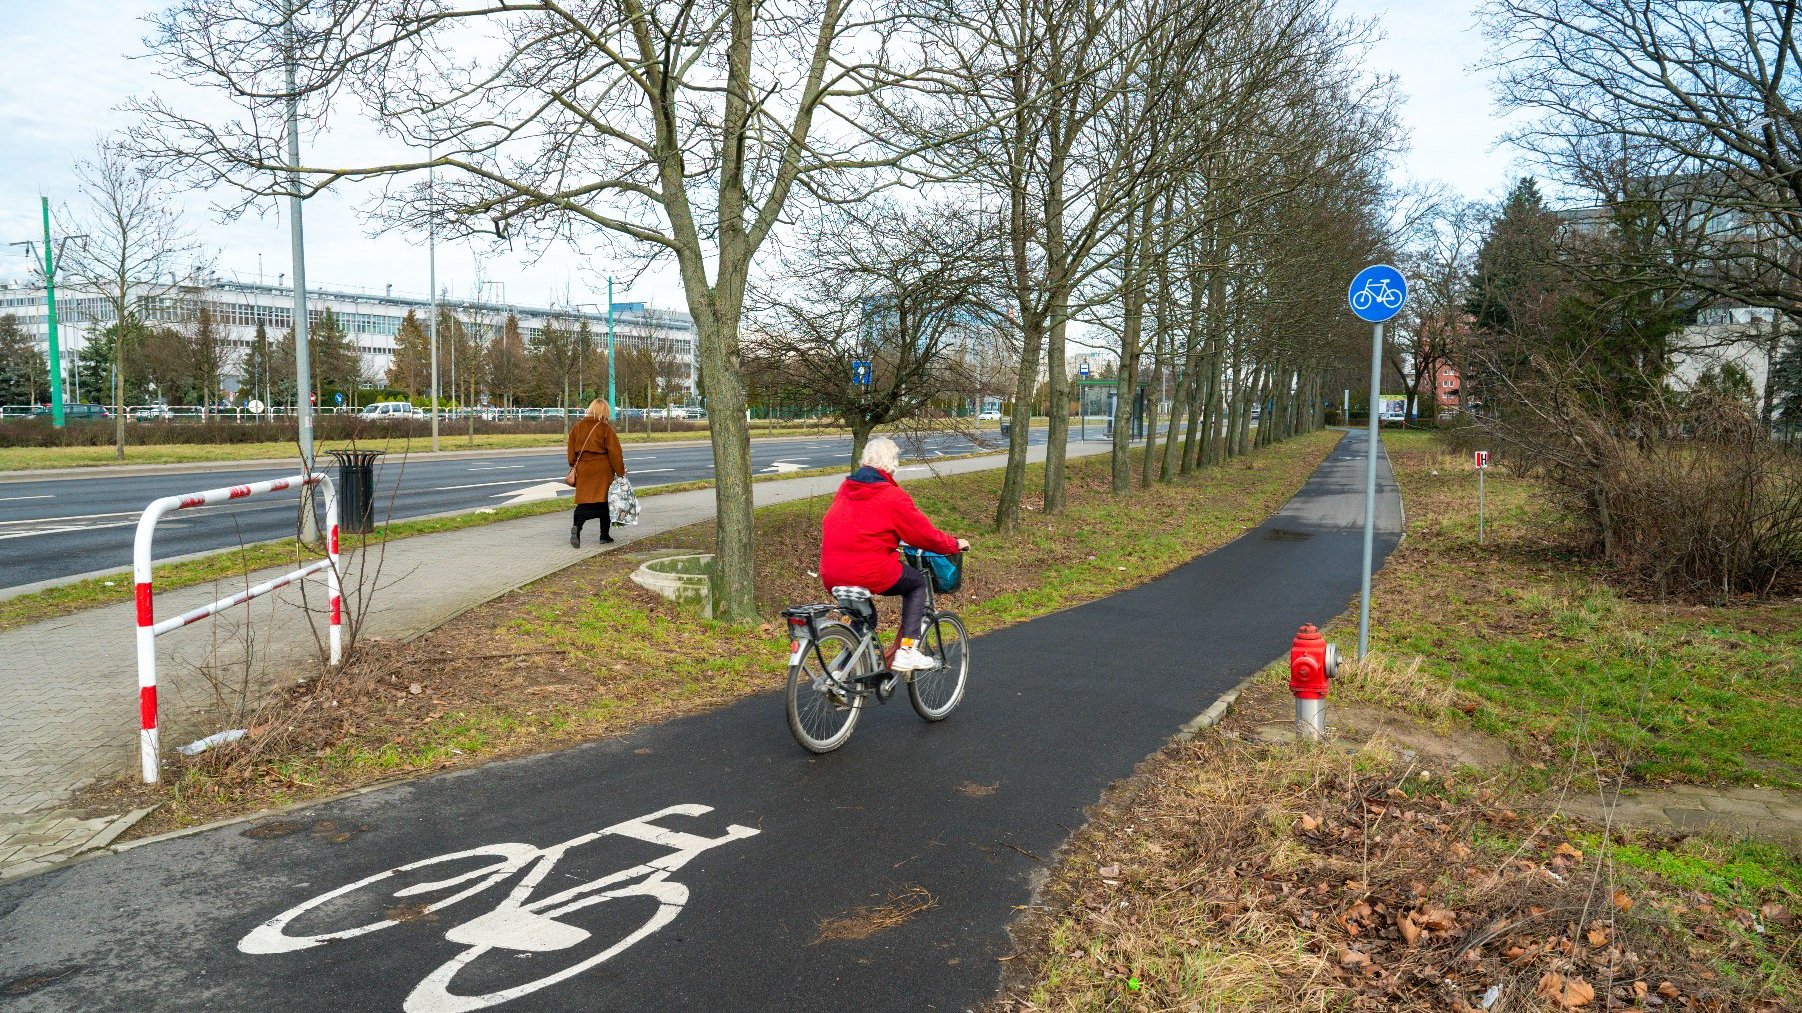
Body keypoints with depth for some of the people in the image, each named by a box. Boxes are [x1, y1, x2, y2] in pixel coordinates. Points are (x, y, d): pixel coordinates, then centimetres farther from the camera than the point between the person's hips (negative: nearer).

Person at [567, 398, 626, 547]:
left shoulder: (576, 427, 6)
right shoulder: (606, 428, -8)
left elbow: (571, 452, 11)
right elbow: (615, 452, -8)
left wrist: (574, 467, 23)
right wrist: (620, 472, -1)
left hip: (583, 470, 3)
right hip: (603, 471, -3)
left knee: (584, 502, 4)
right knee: (605, 502, 9)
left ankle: (577, 526, -21)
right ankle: (605, 535, 14)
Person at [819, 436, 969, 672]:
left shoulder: (845, 489, 12)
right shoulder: (892, 497, -7)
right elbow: (926, 535, -1)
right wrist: (955, 544, 17)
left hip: (830, 577, 7)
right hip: (871, 574, -6)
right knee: (917, 583, 18)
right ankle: (906, 652, 9)